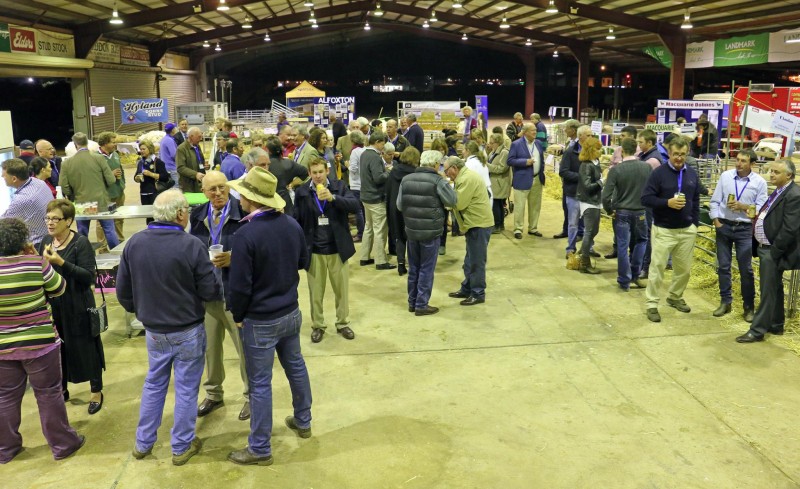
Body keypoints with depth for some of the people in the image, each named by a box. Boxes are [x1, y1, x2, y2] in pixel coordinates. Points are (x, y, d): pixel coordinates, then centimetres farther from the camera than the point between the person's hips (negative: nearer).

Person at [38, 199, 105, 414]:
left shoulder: (81, 243, -14)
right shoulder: (46, 241, 4)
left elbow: (89, 276, -21)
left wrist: (61, 262, -29)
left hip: (77, 309, -5)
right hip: (51, 307, 6)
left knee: (85, 348, 6)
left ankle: (96, 391, 22)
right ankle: (61, 389, 35)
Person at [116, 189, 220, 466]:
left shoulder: (134, 243, -7)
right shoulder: (191, 245, -21)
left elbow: (123, 290, 1)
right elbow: (210, 291, -16)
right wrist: (212, 271, 6)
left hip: (154, 330, 4)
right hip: (188, 331, -4)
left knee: (154, 384, 22)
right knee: (186, 388, 10)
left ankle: (143, 443, 33)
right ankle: (182, 447, 23)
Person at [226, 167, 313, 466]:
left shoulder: (247, 234, -24)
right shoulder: (292, 224, -4)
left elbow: (240, 285, -19)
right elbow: (304, 262, 11)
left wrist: (238, 317, -4)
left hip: (261, 321, -7)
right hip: (291, 312, 7)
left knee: (260, 383, 5)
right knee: (295, 366, 23)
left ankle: (260, 449, 18)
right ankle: (303, 422, 41)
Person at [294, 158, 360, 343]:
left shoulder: (339, 186, -4)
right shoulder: (301, 192, -4)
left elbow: (355, 205, -17)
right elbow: (297, 221, 1)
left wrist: (333, 198, -31)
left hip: (338, 248, 0)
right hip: (314, 250, 0)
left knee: (342, 289, 13)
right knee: (315, 292, 10)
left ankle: (343, 324, 30)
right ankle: (317, 326, 27)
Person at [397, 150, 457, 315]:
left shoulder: (406, 179, 1)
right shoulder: (438, 181, -13)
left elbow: (399, 205, 4)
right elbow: (452, 201, -4)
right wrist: (447, 185, 11)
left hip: (411, 230, 5)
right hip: (431, 232, -5)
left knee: (413, 267, 16)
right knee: (426, 269, 4)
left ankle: (412, 302, 24)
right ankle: (421, 305, 9)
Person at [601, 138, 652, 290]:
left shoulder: (616, 169, -14)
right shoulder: (647, 167, -6)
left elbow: (606, 195, -17)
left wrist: (610, 210, -2)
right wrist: (647, 206, 13)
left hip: (622, 212, -2)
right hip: (641, 212, 2)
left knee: (623, 246, 6)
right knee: (641, 241, 22)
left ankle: (624, 281, 13)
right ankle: (634, 274, 21)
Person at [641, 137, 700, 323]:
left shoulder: (692, 174, 8)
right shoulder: (659, 173, -9)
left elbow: (696, 200, 15)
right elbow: (645, 198, -11)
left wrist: (695, 223, 9)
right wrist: (667, 203, -22)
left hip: (687, 230, 5)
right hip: (663, 230, -5)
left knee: (684, 268, 12)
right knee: (657, 268, -1)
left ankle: (675, 297, 33)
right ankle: (652, 304, 8)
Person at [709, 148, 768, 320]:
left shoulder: (760, 182, -4)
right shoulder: (725, 176, -1)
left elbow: (761, 208, -6)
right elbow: (715, 201, 1)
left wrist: (742, 206, -18)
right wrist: (716, 221, -7)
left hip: (744, 229, -2)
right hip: (724, 226, 2)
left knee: (746, 269, 3)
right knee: (723, 266, 9)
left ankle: (749, 306, 15)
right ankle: (725, 301, 22)